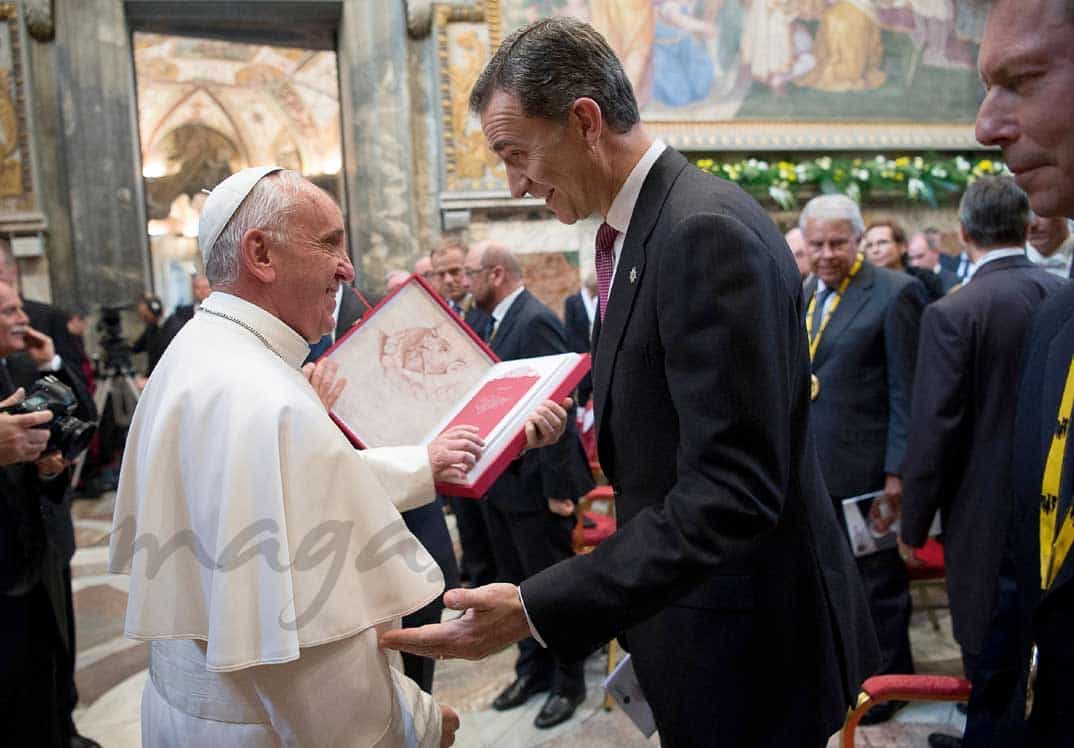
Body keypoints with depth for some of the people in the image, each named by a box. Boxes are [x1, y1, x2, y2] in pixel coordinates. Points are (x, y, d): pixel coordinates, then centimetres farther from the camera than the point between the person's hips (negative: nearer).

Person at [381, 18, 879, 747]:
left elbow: (731, 492, -29)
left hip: (745, 633, -8)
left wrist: (537, 609, -29)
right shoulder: (647, 225, 5)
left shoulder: (707, 231, -24)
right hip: (697, 606, 9)